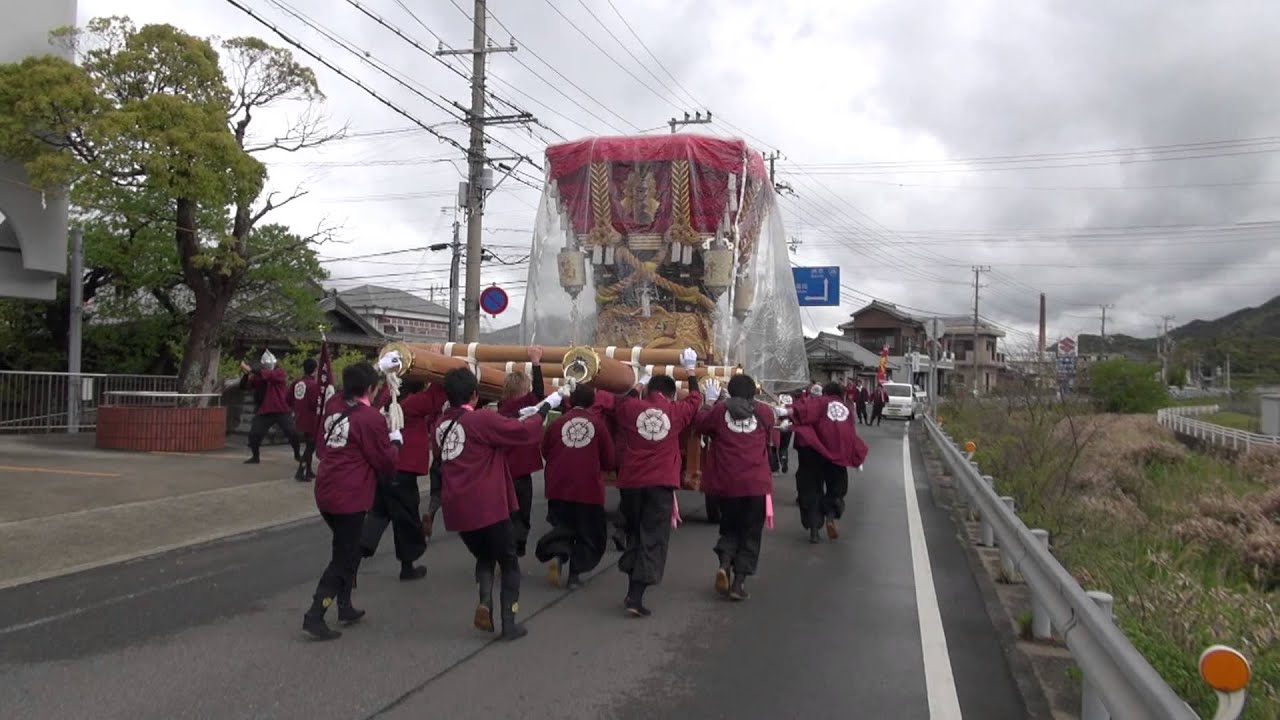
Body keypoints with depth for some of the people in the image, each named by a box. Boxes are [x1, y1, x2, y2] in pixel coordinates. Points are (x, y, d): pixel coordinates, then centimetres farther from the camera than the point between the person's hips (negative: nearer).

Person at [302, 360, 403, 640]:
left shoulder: (333, 412, 7)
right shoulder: (371, 418, -14)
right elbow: (387, 462, -11)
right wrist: (395, 442, 8)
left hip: (326, 493, 8)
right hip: (351, 498, -8)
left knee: (346, 550, 22)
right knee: (343, 559, 0)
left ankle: (345, 607, 28)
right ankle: (314, 616, -5)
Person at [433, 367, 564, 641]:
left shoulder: (439, 426, 7)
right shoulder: (482, 420, -12)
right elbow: (523, 431, -13)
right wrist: (545, 407, 2)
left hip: (457, 508, 6)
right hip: (488, 507, -5)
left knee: (484, 558, 25)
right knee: (509, 563, 11)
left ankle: (485, 602, 1)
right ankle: (509, 624, 9)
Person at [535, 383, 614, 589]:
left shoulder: (558, 422, -3)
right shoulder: (598, 423, -5)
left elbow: (545, 451, 10)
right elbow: (609, 460, 0)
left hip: (559, 488, 2)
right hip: (589, 489, -1)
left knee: (562, 526, 17)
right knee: (589, 533, 13)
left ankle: (556, 555, -9)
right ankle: (575, 574, 7)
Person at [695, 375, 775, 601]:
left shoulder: (719, 410, -3)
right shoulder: (764, 412, 1)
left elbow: (700, 425, 13)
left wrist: (709, 402, 23)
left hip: (726, 483, 1)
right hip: (757, 483, -1)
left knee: (730, 527, 20)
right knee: (751, 533, 9)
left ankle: (724, 563, -4)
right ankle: (739, 581, 5)